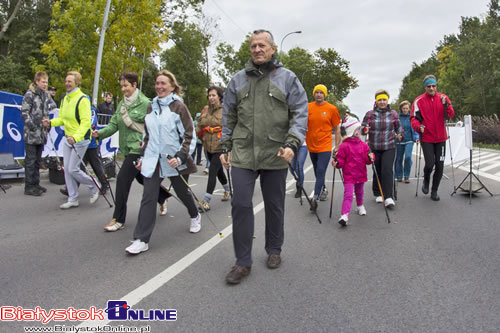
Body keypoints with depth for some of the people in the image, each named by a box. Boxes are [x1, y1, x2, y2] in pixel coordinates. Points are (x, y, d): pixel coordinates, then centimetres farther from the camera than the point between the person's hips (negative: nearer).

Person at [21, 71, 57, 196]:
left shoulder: (46, 95, 11)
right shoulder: (30, 94, -7)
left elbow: (53, 107, 21)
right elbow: (24, 112, -11)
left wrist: (48, 123, 9)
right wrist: (33, 126, -15)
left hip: (42, 134, 6)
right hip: (31, 134, -6)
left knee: (37, 160, 13)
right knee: (30, 160, -2)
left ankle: (35, 184, 22)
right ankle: (29, 187, 5)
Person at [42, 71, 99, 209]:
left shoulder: (82, 99, -17)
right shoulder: (65, 99, 10)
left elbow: (86, 122, -23)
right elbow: (62, 119, 17)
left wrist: (76, 137, -34)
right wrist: (51, 122, -3)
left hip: (80, 140, -8)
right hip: (67, 139, 8)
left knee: (73, 169, -7)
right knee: (67, 169, 8)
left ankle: (94, 188, 16)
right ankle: (73, 199, 18)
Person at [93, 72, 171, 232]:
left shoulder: (145, 103, -9)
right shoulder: (122, 103, 13)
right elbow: (114, 123, 9)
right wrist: (100, 133, -8)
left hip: (139, 147, -8)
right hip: (128, 147, 8)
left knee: (123, 178, -13)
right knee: (141, 178, 19)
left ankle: (119, 219, -3)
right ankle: (163, 198, 43)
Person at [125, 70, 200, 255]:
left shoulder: (179, 106, -5)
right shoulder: (151, 107, 12)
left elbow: (189, 135, -8)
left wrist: (180, 157, -19)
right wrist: (143, 157, 15)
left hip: (174, 160, -4)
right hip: (153, 160, 4)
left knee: (182, 192, 15)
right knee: (148, 198, -5)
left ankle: (195, 216, 45)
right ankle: (141, 240, -1)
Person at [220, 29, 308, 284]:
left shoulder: (287, 78, 4)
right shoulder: (238, 80, 10)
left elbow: (300, 113, -1)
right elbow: (228, 116, 15)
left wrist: (292, 143, -15)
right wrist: (226, 147, 10)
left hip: (275, 156, -1)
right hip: (243, 155, 1)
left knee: (275, 206, 11)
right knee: (241, 204, -4)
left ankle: (274, 250, 32)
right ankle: (243, 262, 9)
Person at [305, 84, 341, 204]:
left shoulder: (331, 109, -3)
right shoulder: (308, 107, 1)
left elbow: (337, 129, 3)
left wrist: (337, 146, 1)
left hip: (325, 146, -3)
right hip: (311, 146, 3)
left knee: (320, 172, -12)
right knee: (317, 172, 17)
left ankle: (316, 198, -9)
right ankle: (323, 190, 39)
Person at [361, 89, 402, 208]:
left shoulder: (393, 114, 6)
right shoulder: (370, 114, 1)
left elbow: (398, 127, 17)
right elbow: (362, 127, 2)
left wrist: (399, 134, -3)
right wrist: (365, 129, -21)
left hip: (389, 147, 0)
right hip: (374, 148, 0)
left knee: (387, 170, -13)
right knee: (377, 171, 8)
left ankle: (388, 197, -12)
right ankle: (378, 194, 28)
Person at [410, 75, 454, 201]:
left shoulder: (443, 98, 3)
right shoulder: (419, 101, -4)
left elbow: (450, 115, -6)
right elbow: (414, 118, -5)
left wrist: (445, 105, -24)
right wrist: (419, 126, -24)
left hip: (441, 138, 3)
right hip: (426, 138, -3)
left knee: (439, 165, 5)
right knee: (430, 164, -11)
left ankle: (434, 191, 21)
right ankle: (426, 180, 23)